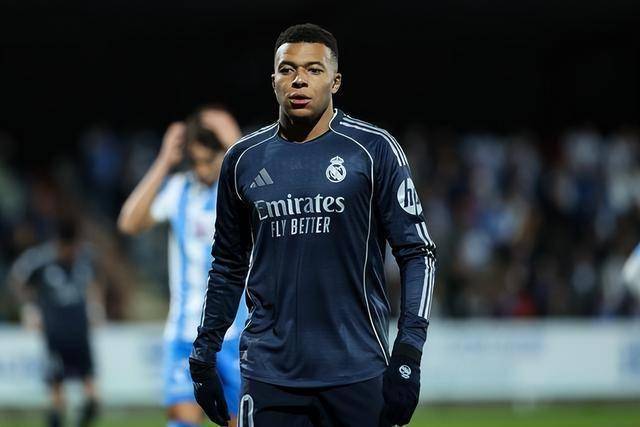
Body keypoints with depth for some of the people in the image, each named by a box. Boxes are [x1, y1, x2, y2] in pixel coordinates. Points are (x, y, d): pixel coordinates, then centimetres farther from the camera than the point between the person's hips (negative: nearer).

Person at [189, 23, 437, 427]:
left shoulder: (373, 149, -1)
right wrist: (204, 352, 13)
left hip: (355, 373, -2)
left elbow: (417, 253, -2)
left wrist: (407, 356, -10)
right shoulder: (244, 158, 9)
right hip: (269, 374, 3)